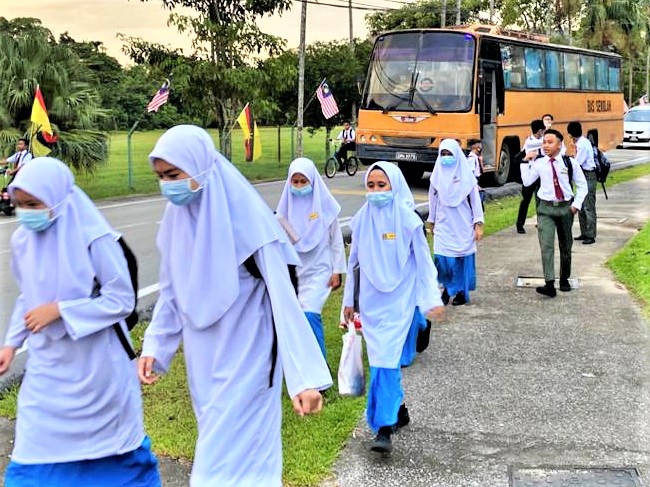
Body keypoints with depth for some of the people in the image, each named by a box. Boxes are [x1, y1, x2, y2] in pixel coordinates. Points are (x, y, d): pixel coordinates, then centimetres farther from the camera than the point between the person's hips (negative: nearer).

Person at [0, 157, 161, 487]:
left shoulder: (94, 239, -20)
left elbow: (122, 299, -18)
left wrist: (59, 310, -22)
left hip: (95, 364, -4)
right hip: (47, 364, 4)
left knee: (108, 435, 15)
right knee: (36, 446, 6)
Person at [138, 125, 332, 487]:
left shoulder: (246, 217, -21)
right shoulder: (178, 217, -1)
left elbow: (283, 296, -23)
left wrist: (305, 376, -27)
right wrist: (155, 346, 9)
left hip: (245, 354, -7)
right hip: (203, 355, 7)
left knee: (227, 456, -1)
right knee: (219, 440, 19)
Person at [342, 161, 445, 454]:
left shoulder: (408, 219, -8)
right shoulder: (361, 220, 3)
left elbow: (423, 262, -3)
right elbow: (354, 262, 12)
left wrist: (433, 299, -5)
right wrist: (348, 300, 15)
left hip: (398, 300, -4)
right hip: (370, 300, 4)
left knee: (386, 359, -12)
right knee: (380, 359, 10)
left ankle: (384, 429, -10)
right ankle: (398, 410, 30)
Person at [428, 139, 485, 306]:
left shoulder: (466, 175, -4)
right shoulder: (437, 175, 2)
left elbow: (475, 200, -1)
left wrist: (478, 225, -5)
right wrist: (432, 222, 15)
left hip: (463, 225, -1)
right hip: (443, 224, 2)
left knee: (462, 258, 1)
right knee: (441, 258, -6)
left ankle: (462, 292, 14)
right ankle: (447, 288, 14)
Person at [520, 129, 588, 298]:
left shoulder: (570, 162, -1)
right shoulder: (538, 163, 1)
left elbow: (582, 185, 6)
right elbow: (526, 182, -5)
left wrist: (576, 204, -3)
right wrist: (525, 162, -7)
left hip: (566, 207, 1)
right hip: (546, 208, -1)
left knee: (565, 245, 12)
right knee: (546, 245, -15)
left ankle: (564, 279, 30)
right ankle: (549, 284, -18)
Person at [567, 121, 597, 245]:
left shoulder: (583, 144, -19)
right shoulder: (580, 142, 8)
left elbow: (577, 163, -17)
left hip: (588, 176, -10)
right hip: (583, 175, 10)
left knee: (588, 207, -6)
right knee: (581, 206, 14)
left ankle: (591, 236, -2)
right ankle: (584, 233, 23)